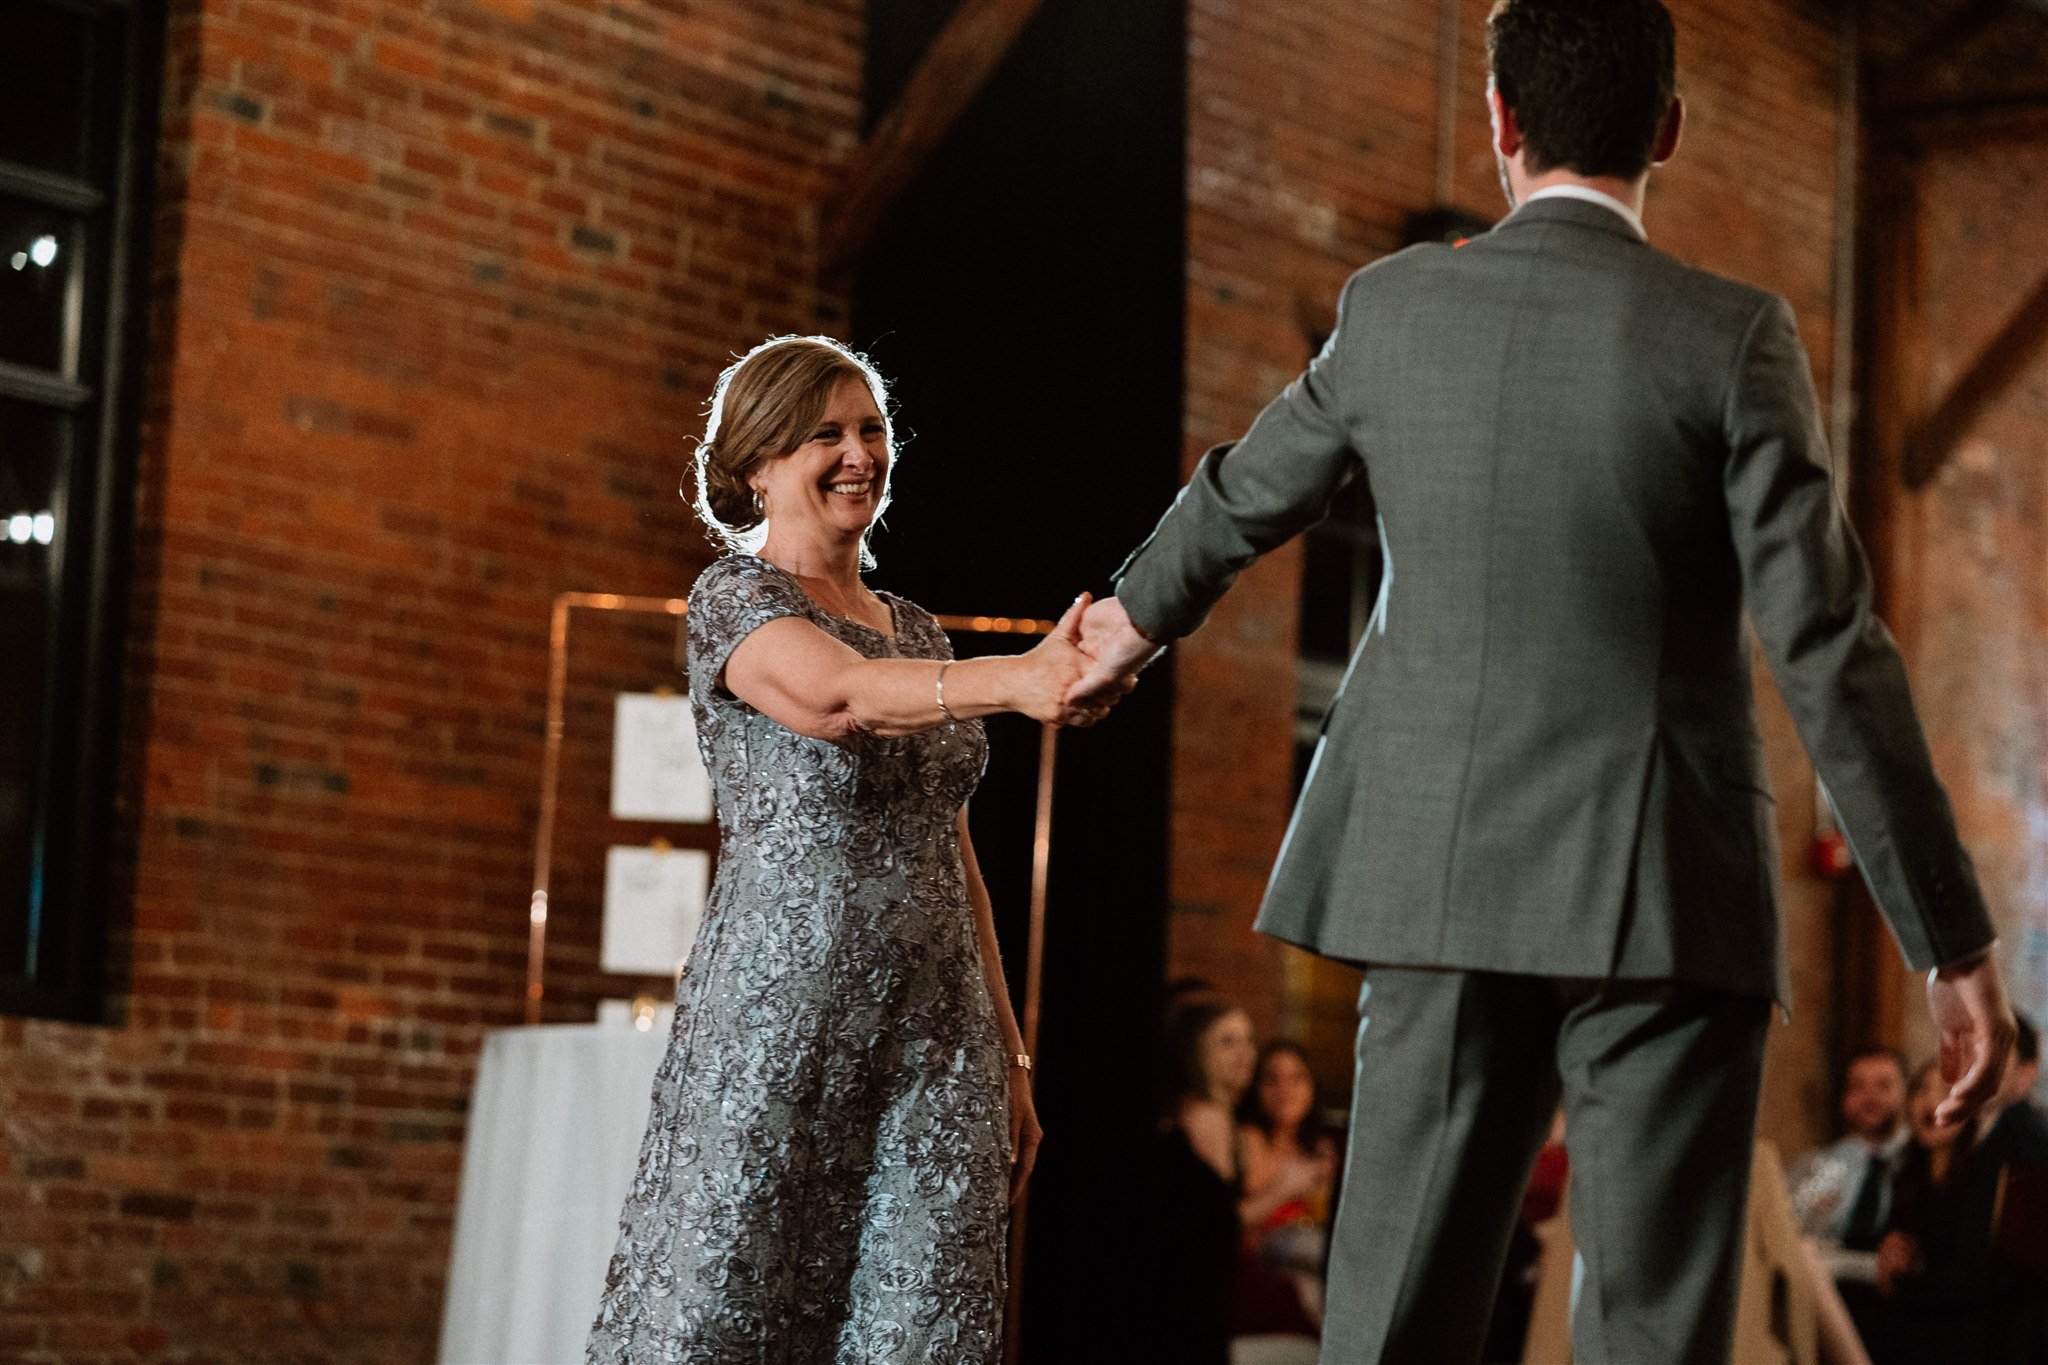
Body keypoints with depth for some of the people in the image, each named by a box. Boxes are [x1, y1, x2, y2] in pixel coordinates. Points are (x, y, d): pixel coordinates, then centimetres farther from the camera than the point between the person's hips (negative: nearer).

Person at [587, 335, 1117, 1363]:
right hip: (779, 1017, -6)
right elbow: (837, 695, -24)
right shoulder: (733, 597, -2)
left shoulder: (916, 632, 18)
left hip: (936, 1028, 6)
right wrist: (1016, 681, -42)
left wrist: (1008, 1055, 15)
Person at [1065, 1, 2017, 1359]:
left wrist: (1136, 617, 45)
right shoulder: (1732, 338, -7)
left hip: (1441, 879, 4)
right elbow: (1830, 650, -10)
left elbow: (1243, 495, 23)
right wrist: (1954, 942, -6)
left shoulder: (1392, 307, 5)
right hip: (1661, 895, -4)